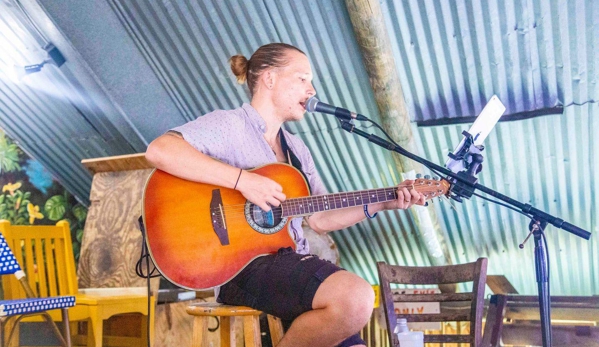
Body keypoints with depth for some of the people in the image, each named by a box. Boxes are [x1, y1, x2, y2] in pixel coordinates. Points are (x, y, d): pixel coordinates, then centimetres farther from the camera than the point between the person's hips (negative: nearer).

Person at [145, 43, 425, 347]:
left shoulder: (296, 148, 20)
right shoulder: (229, 125, -4)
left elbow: (319, 219, 18)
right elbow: (159, 151, -21)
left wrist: (379, 204, 8)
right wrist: (242, 179, -24)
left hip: (292, 263, 8)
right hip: (243, 265, -8)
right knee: (356, 299, -28)